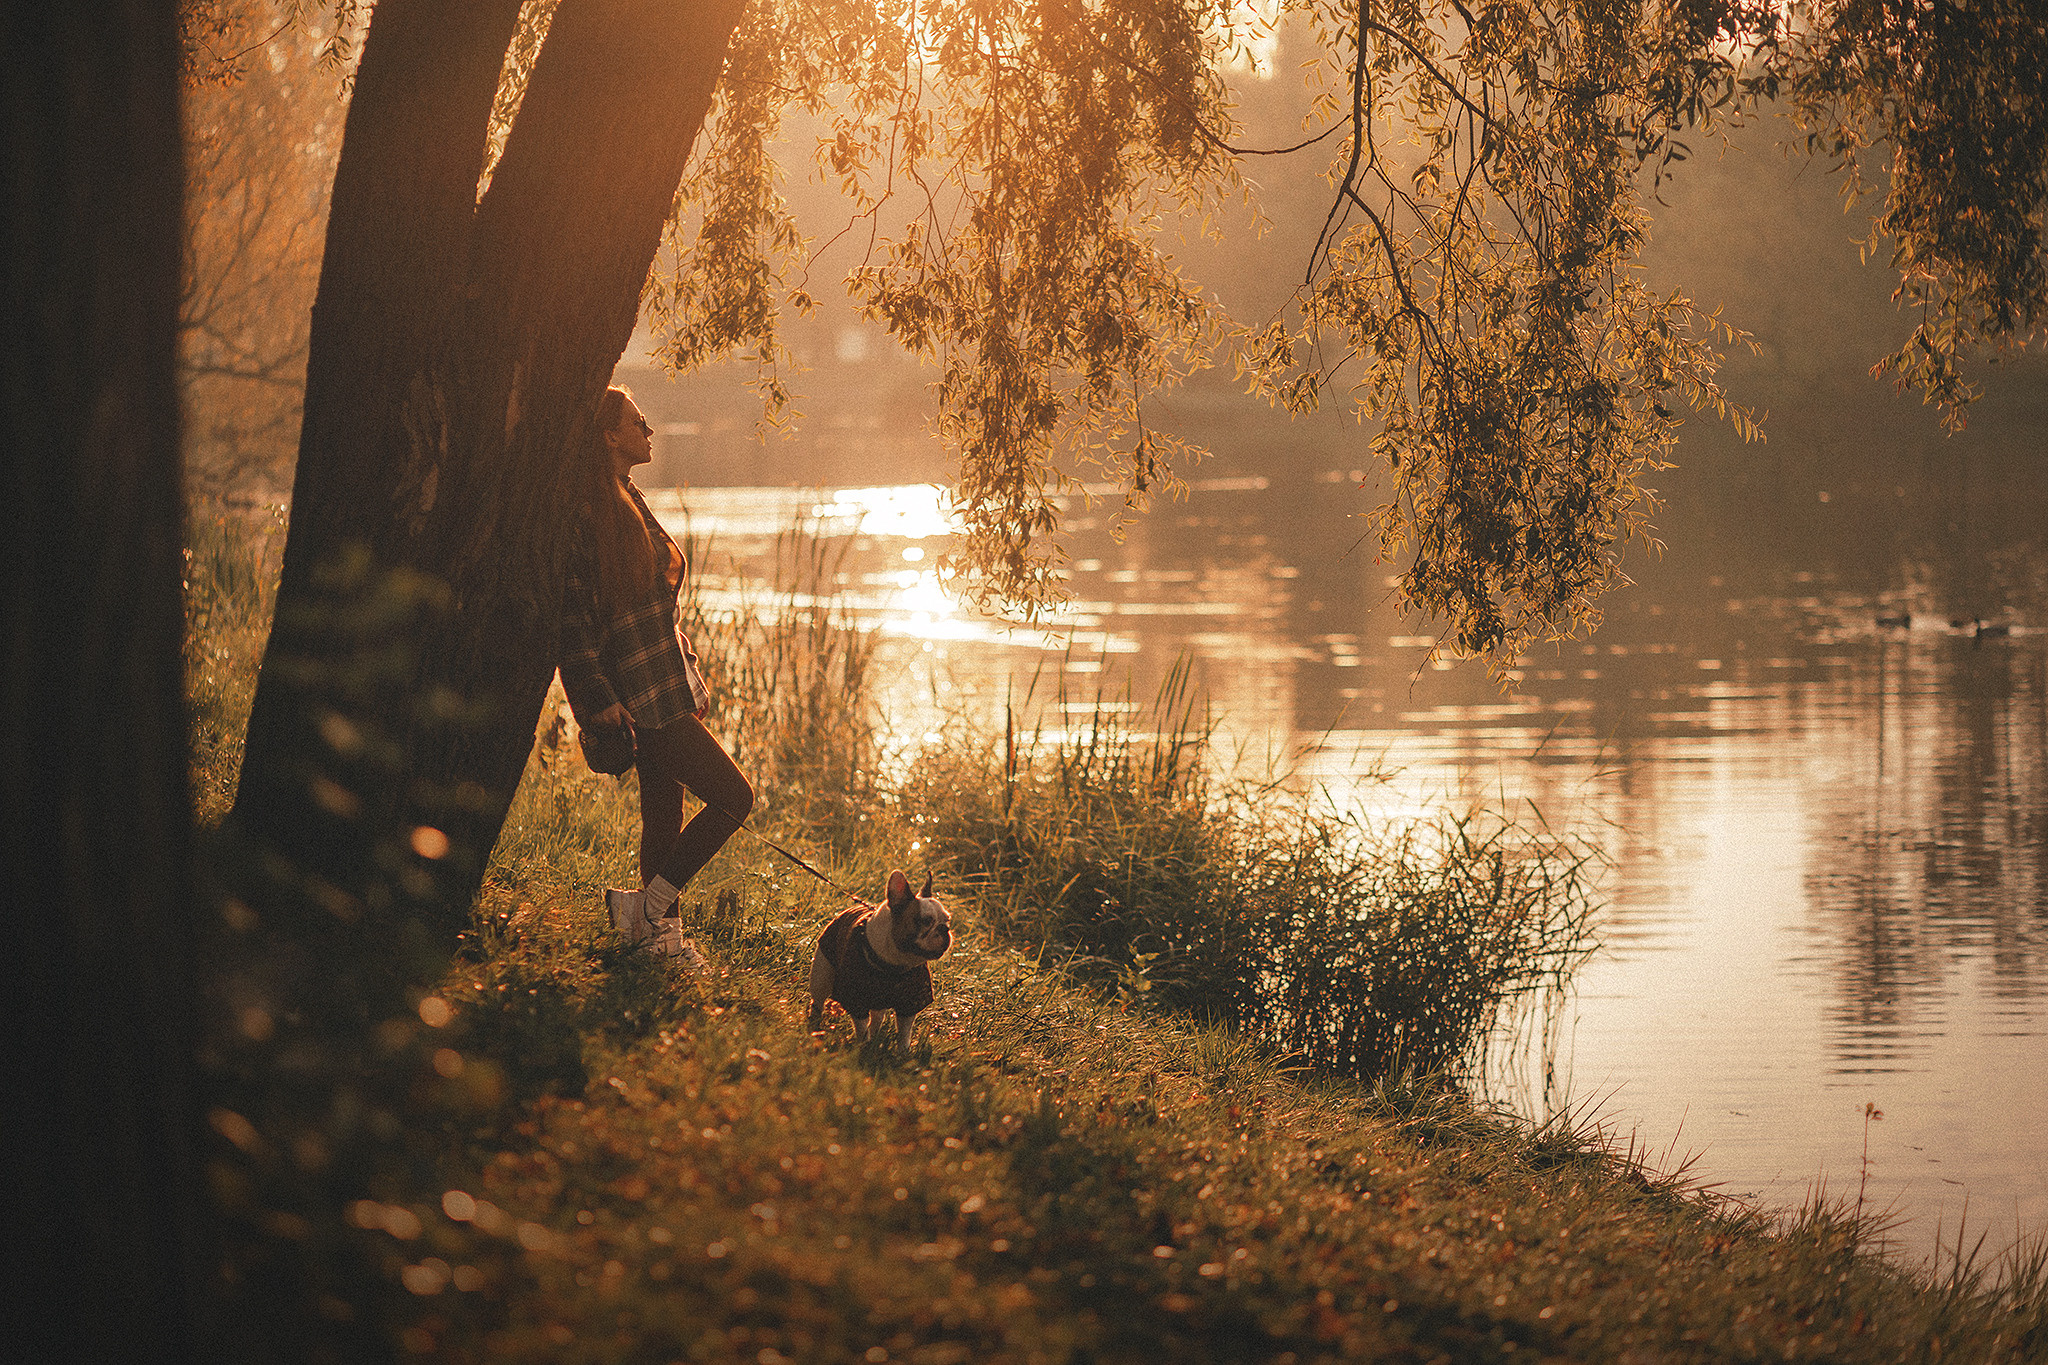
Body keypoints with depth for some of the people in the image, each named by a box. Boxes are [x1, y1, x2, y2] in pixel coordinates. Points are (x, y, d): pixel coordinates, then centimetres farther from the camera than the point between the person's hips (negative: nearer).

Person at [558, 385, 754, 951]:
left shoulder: (629, 502, 16)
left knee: (664, 811, 12)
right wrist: (597, 695, -22)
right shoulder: (584, 512, -15)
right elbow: (570, 610, -19)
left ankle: (657, 928, 19)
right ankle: (647, 910, -3)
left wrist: (687, 668, 23)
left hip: (664, 687, 9)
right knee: (733, 796, -10)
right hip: (640, 698, -9)